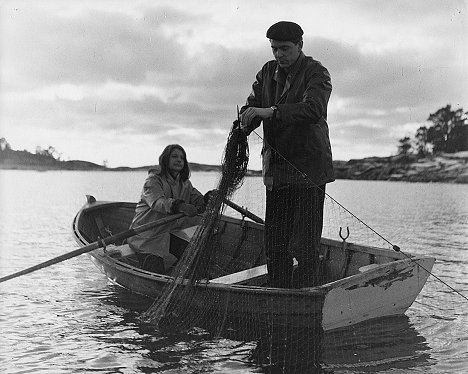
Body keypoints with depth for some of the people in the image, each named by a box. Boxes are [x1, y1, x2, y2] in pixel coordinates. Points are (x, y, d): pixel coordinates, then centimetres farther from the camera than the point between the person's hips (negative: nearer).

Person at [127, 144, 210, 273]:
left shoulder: (185, 184, 10)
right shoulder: (153, 180, -14)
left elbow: (197, 199, -2)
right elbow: (158, 202, -33)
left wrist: (207, 199, -27)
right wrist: (181, 206, -51)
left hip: (170, 232, 7)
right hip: (146, 237, -7)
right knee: (156, 271, -20)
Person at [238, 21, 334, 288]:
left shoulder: (317, 73, -5)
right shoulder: (268, 72, 14)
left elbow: (314, 109, -23)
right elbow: (252, 106, 9)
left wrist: (272, 111, -32)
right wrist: (243, 126, -14)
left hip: (308, 172, -6)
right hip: (276, 172, 6)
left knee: (305, 247, -7)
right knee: (274, 246, 9)